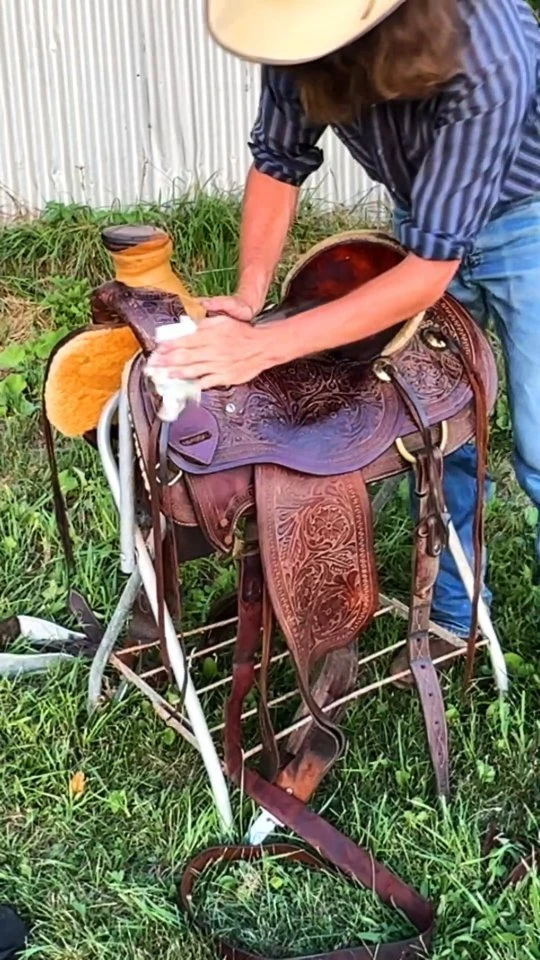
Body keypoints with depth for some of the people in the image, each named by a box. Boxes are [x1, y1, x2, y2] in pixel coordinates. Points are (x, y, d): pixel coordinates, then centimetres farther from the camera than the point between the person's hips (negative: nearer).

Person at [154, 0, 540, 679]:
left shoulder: (483, 56, -39)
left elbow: (429, 271, -36)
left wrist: (263, 347, -39)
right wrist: (248, 298, -18)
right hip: (424, 216, 5)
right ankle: (454, 615, 26)